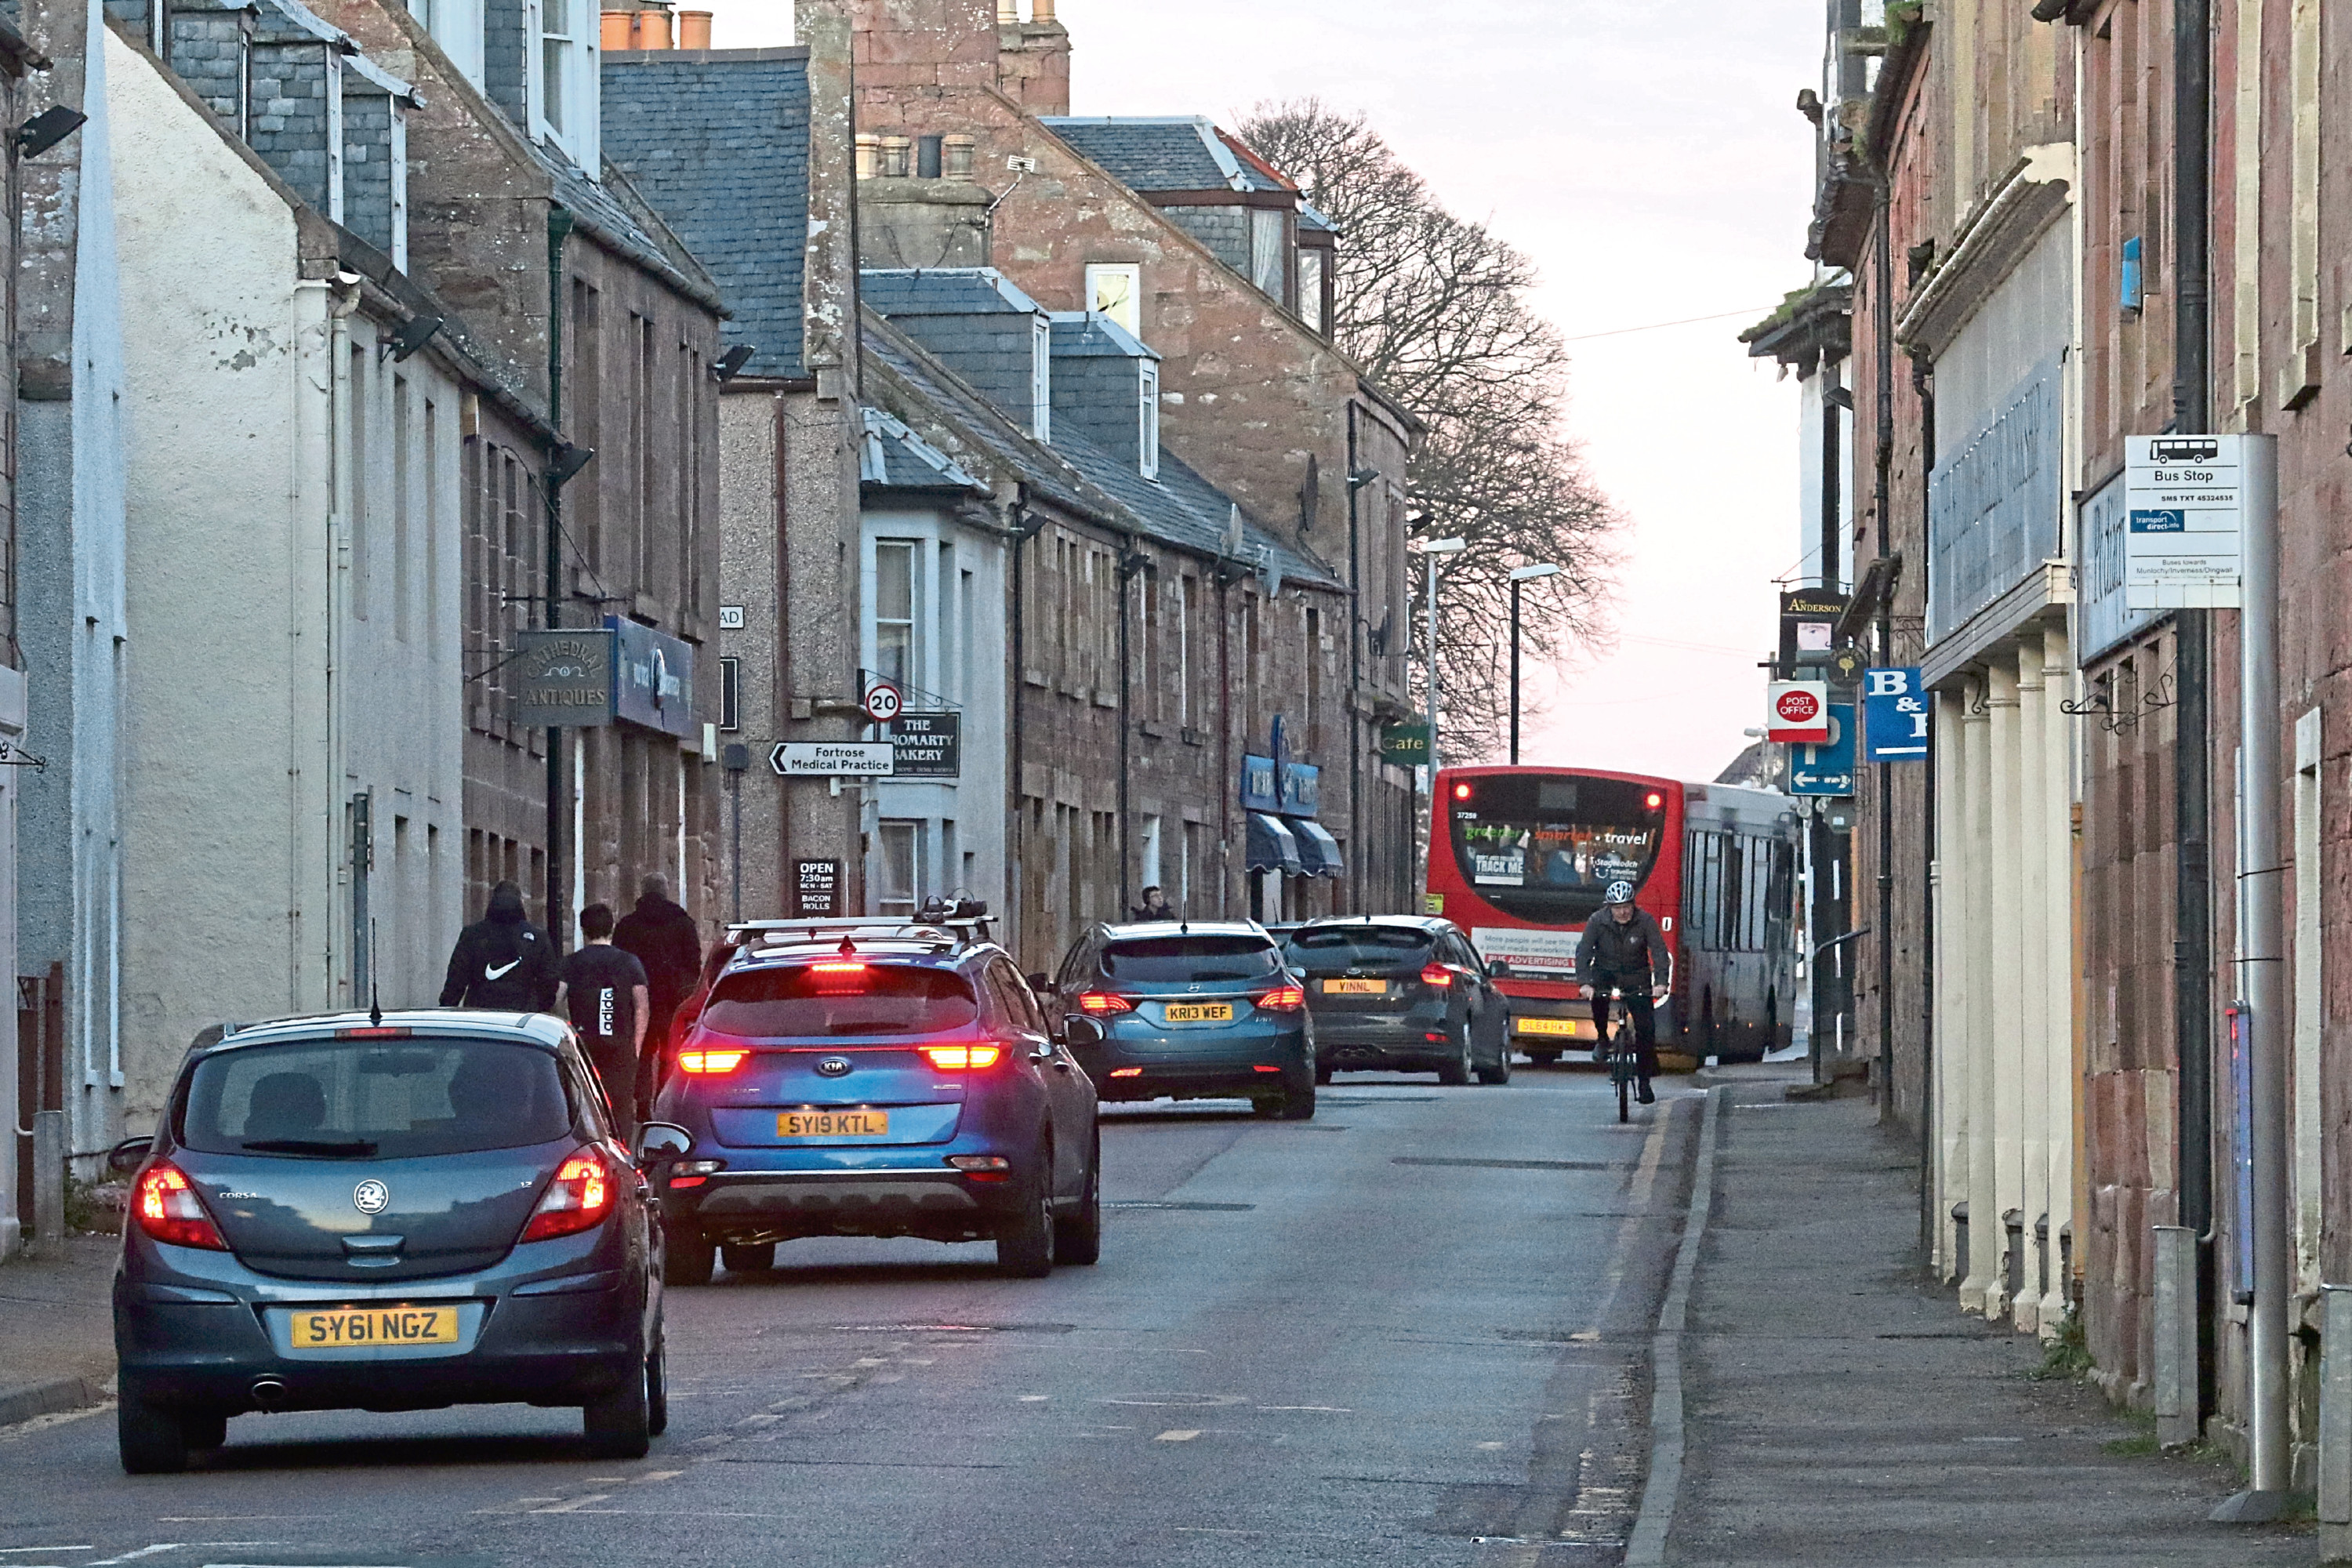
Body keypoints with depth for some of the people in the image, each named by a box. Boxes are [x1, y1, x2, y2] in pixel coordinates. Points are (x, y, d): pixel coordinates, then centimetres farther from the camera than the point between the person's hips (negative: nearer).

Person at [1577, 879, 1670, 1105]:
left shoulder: (1644, 922, -15)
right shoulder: (1597, 922, -15)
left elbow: (1659, 951, -20)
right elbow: (1583, 951, -20)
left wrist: (1660, 982, -36)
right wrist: (1585, 983, -35)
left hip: (1636, 976, 0)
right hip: (1606, 971, 0)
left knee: (1646, 1027, -9)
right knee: (1597, 993, -35)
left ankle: (1644, 1080, 1)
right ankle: (1602, 1039, -11)